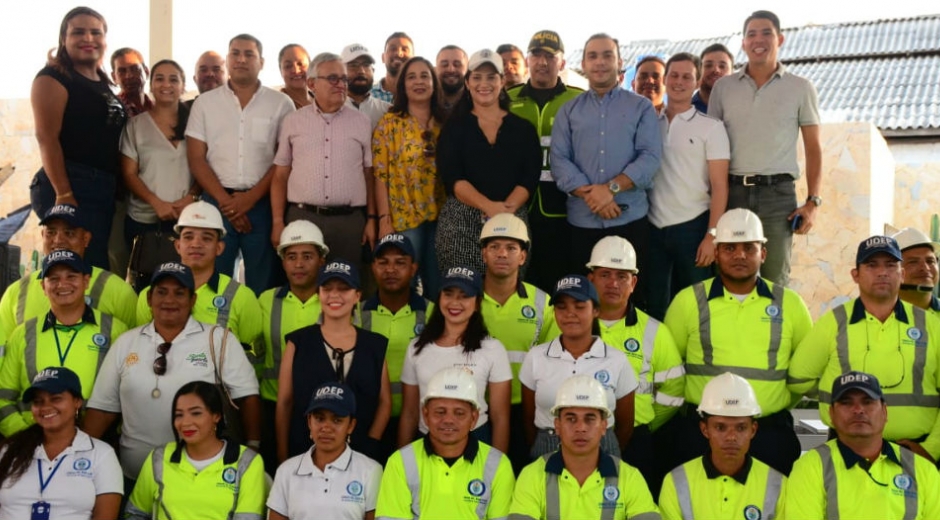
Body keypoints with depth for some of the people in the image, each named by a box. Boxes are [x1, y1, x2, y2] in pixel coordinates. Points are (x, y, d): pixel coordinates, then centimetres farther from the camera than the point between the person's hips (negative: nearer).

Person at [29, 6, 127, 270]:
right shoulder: (53, 77, -3)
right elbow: (46, 138, -13)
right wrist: (63, 194, -20)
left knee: (98, 267, 9)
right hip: (71, 187, -8)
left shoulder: (105, 85, 20)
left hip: (105, 190, 8)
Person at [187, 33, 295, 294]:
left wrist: (251, 197, -9)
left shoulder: (281, 104, 5)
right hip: (216, 202, 1)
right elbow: (196, 159, 4)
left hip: (263, 203, -1)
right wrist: (226, 201, -6)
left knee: (261, 283, 1)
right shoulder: (205, 102, 9)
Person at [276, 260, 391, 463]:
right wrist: (283, 458, -4)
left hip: (361, 454, 1)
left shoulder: (375, 345, 4)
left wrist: (370, 444, -4)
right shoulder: (298, 342, 0)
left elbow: (384, 402, 6)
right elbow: (284, 403, 0)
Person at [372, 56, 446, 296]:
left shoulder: (445, 122, 9)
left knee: (439, 287, 10)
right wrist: (384, 219, -12)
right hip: (403, 217, -3)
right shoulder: (389, 123, 0)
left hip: (441, 216, 3)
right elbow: (380, 174, -5)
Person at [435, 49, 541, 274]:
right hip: (460, 221, -1)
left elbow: (530, 177, 3)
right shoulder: (454, 126, 7)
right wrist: (489, 207, -19)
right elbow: (452, 177, -4)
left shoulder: (523, 128, 11)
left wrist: (507, 209, -15)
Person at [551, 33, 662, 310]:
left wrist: (612, 187, -17)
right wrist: (590, 194, -15)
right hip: (582, 221, 1)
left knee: (632, 294, 4)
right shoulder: (568, 111, 11)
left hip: (630, 219, -1)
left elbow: (650, 157, -5)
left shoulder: (641, 107, 7)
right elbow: (559, 161, -1)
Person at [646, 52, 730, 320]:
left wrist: (712, 235, -12)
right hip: (653, 227, 3)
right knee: (654, 305, 9)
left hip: (692, 226, -2)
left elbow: (719, 186, -4)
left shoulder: (711, 127, 0)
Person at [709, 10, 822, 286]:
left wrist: (813, 202, -2)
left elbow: (813, 149, 8)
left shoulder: (800, 88, 7)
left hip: (778, 193, -1)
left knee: (775, 280, 2)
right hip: (732, 191, 1)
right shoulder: (723, 87, 9)